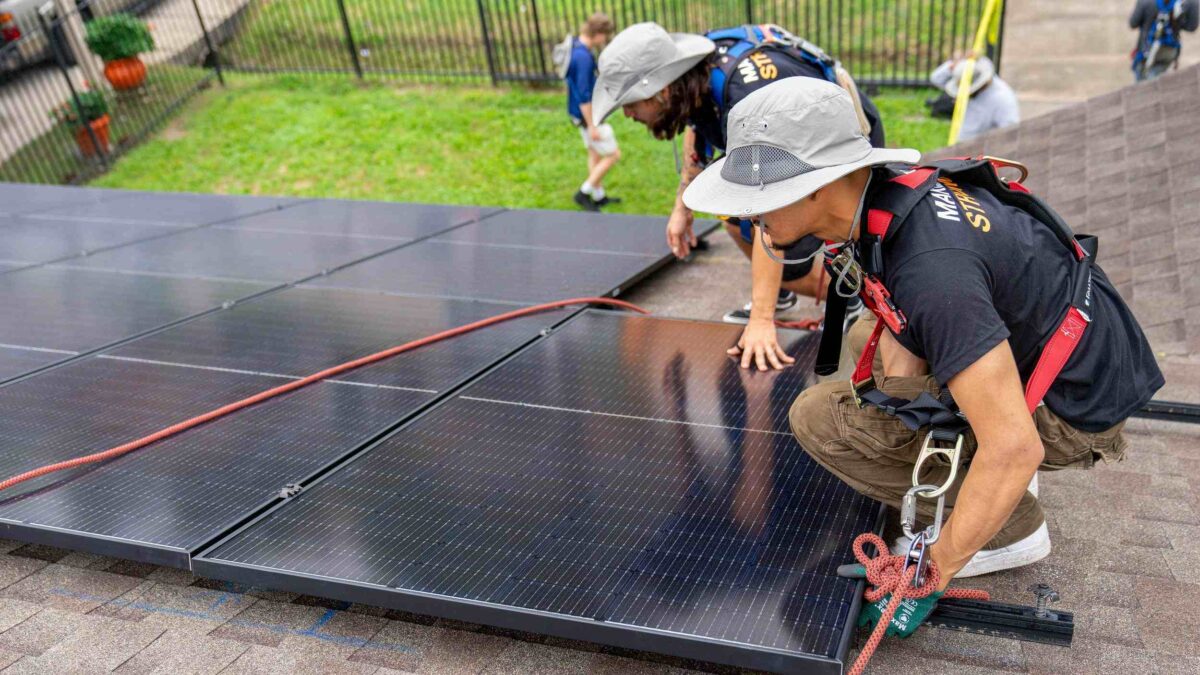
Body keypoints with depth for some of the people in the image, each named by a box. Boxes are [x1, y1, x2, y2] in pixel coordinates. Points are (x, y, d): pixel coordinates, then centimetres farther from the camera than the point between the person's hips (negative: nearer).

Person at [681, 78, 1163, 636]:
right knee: (868, 334, 22)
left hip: (1071, 406, -9)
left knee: (820, 418, -16)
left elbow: (1015, 449, -34)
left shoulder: (932, 270, -36)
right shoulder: (880, 189, -8)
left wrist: (933, 573, -24)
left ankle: (1010, 528, 0)